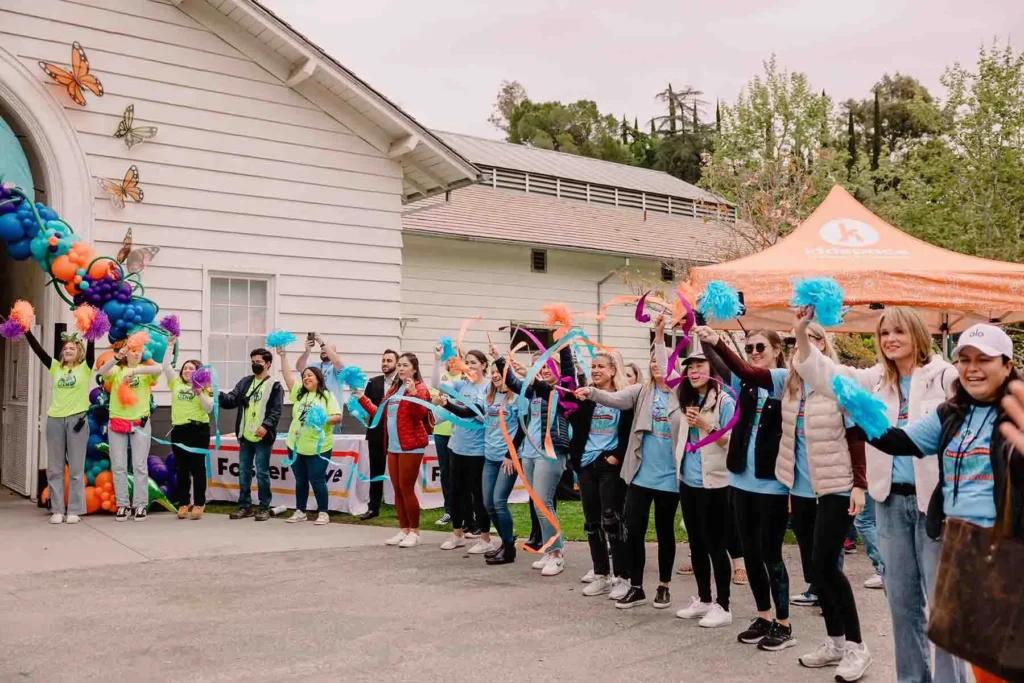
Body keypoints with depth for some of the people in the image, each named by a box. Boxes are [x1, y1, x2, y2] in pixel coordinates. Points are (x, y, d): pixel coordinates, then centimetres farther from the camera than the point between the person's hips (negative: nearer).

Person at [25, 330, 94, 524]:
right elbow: (38, 350, 5)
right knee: (54, 468, 6)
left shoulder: (85, 368, 2)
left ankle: (74, 510, 6)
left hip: (77, 419, -4)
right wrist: (27, 331, -5)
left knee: (76, 468, 1)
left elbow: (90, 349, -13)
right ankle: (57, 510, 13)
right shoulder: (56, 368, 11)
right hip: (55, 420, 4)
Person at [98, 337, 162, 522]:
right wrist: (116, 358, -33)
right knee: (118, 466, 3)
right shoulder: (117, 370, 7)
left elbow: (158, 369, -19)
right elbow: (102, 371, -15)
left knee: (140, 466, 0)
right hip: (117, 423, 1)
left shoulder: (145, 370, 5)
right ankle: (123, 505, 9)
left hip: (140, 423, -1)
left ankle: (140, 505, 5)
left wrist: (135, 371, -32)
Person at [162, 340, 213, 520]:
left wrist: (199, 393, -18)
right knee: (182, 469, 7)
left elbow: (209, 408, -6)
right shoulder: (176, 383, 11)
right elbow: (166, 366, 4)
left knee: (198, 468, 1)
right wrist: (170, 346, 3)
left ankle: (198, 504, 6)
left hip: (198, 430, -3)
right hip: (179, 430, 3)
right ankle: (183, 504, 14)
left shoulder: (204, 387, 2)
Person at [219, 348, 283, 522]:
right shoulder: (245, 382, 13)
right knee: (244, 472, 10)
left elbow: (276, 411, -10)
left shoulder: (275, 386, -2)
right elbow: (231, 401, 6)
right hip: (245, 436, 5)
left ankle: (264, 507, 9)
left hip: (263, 437, -5)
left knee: (262, 473, 0)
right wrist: (219, 395, -14)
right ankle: (245, 506, 19)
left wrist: (266, 426, -25)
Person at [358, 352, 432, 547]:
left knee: (407, 489, -5)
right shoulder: (393, 389, 17)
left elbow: (420, 415, -19)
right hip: (393, 446, 8)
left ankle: (414, 532, 4)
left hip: (411, 446, -8)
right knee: (397, 490, 10)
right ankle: (404, 530, 18)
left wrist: (413, 394, -31)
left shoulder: (420, 389, -7)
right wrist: (362, 398, 15)